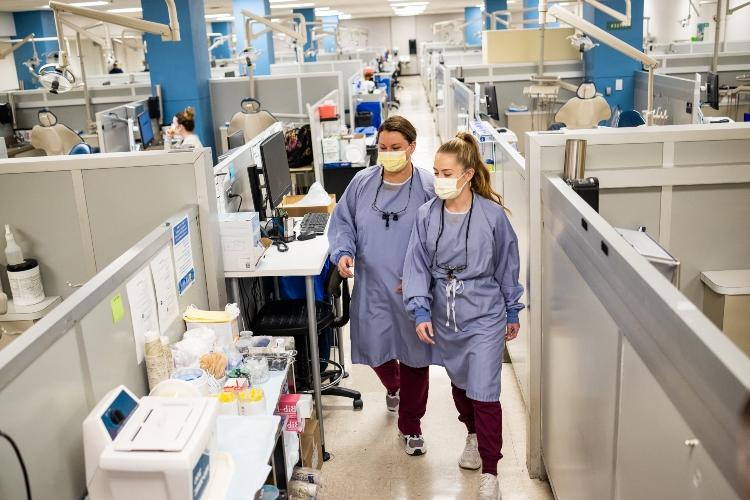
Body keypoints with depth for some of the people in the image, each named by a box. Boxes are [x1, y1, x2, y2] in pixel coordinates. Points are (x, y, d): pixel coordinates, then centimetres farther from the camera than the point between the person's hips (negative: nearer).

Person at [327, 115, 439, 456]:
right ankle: (393, 387, 53)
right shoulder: (362, 183, -2)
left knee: (415, 356, 9)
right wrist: (343, 252, -10)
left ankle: (411, 427, 31)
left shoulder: (429, 187, -10)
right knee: (376, 350, 14)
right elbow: (342, 222, 8)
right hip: (372, 289, 2)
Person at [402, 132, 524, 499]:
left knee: (484, 393, -3)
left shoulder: (492, 215, -13)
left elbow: (506, 265, -2)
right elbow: (417, 265, -4)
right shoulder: (427, 215, -7)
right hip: (445, 316, 4)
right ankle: (473, 435, 49)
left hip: (485, 317, -3)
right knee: (459, 383, 21)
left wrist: (512, 311, 6)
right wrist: (421, 311, -14)